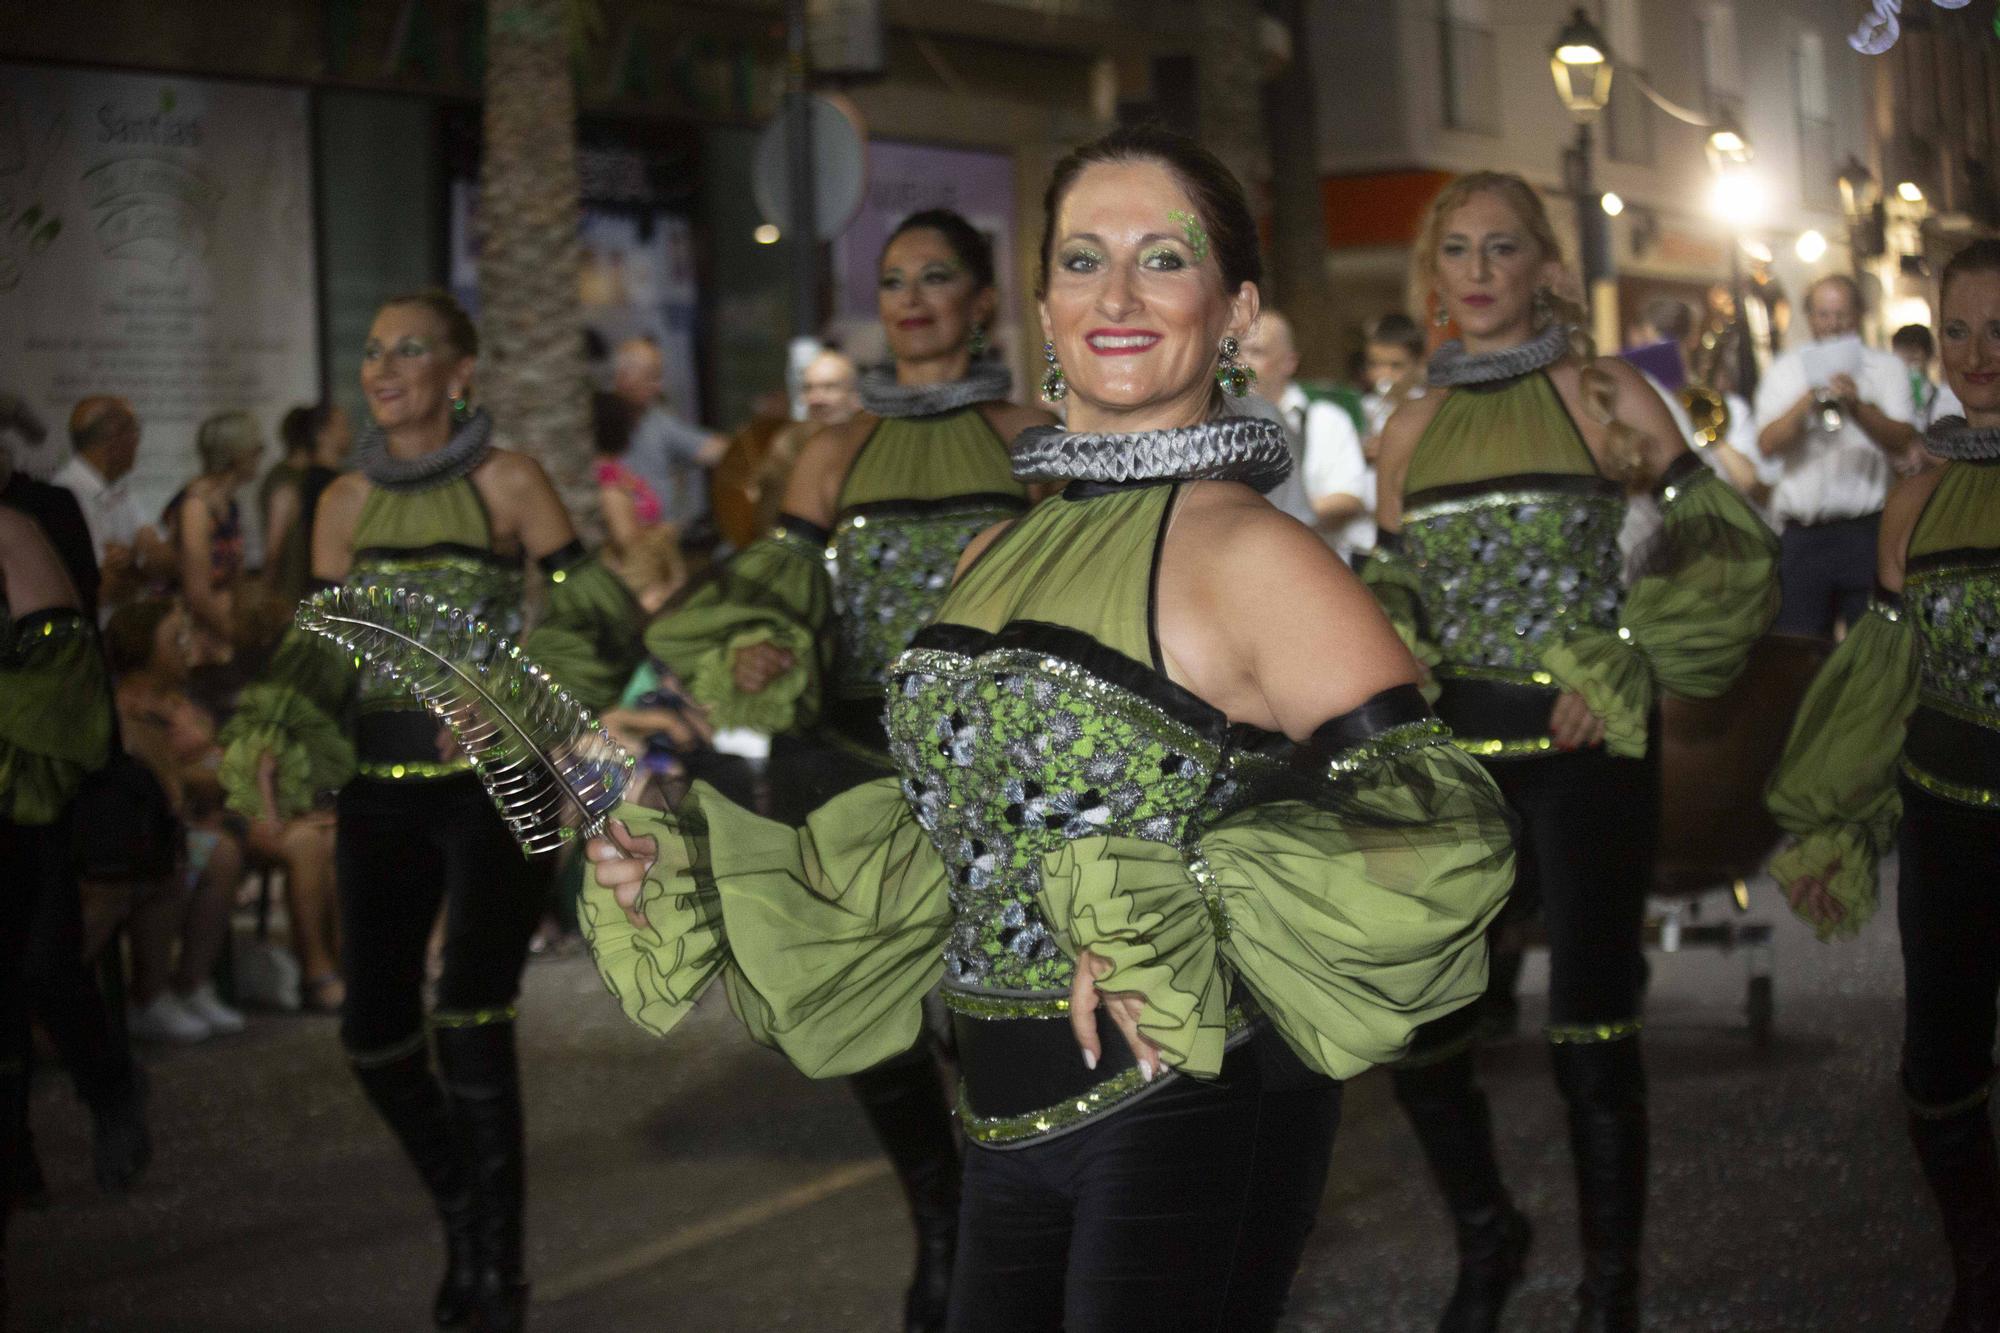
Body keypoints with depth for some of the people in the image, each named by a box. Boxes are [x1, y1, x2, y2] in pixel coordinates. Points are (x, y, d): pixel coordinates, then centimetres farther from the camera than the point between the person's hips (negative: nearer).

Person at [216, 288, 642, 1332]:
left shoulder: (507, 483, -3)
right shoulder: (346, 502, 9)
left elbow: (595, 618, -4)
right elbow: (323, 647, 14)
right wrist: (273, 741, -3)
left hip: (491, 782, -5)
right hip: (378, 785, 5)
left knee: (470, 1019, -16)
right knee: (375, 1033, 3)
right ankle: (463, 1218, 29)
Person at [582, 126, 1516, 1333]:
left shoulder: (1246, 553, -12)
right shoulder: (1000, 557, 11)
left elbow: (1435, 822, -20)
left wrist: (1171, 918, -28)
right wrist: (687, 870, 13)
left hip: (1186, 1115, -7)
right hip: (1011, 1126, 7)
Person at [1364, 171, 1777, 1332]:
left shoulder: (1603, 394, -1)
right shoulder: (1414, 428, 10)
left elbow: (1719, 551, -1)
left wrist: (1624, 670, -11)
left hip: (1581, 752, -4)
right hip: (1454, 754, 4)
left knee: (1592, 1034, -2)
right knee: (1416, 1028, 3)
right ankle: (1486, 1239, 29)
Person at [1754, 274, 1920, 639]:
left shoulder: (1887, 369, 7)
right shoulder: (1784, 371, 11)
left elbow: (1904, 442, -7)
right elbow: (1768, 444, -2)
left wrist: (1858, 407, -22)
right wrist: (1808, 401, -14)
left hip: (1867, 530, -1)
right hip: (1802, 534, 1)